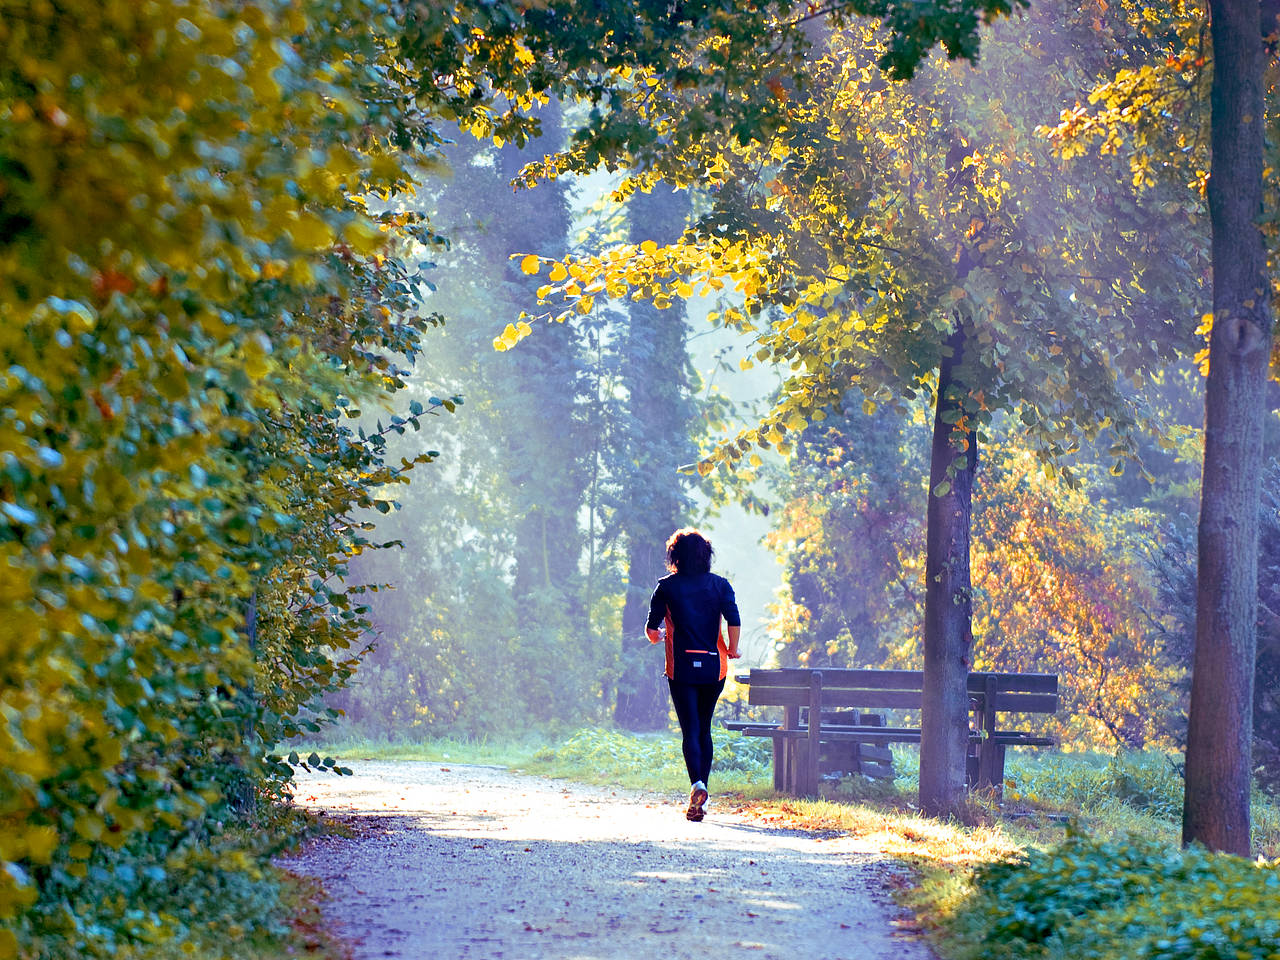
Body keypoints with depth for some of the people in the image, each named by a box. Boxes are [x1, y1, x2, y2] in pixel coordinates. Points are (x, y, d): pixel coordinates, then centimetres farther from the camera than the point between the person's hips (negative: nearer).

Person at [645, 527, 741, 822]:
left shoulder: (667, 586, 0)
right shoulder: (720, 585, 4)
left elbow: (651, 629, 1)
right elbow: (734, 621, -9)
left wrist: (655, 636, 24)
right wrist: (732, 651, 6)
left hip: (682, 667, -2)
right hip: (714, 666, 2)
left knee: (690, 730, -6)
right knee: (704, 729, 15)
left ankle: (697, 785, -28)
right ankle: (700, 793, 16)